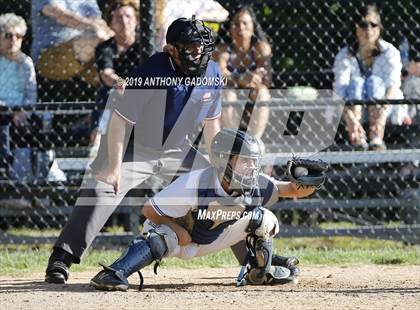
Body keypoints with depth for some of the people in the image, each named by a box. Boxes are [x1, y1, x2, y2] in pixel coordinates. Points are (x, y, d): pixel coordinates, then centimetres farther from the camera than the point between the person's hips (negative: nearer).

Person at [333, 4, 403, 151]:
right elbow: (340, 90, -23)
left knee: (374, 81, -28)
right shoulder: (344, 56, -8)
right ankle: (357, 139, -46)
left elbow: (393, 86, -24)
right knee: (355, 83, -26)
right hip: (354, 107, 1)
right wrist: (351, 119, -43)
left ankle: (377, 139, -47)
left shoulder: (390, 52, -10)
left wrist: (381, 118, -43)